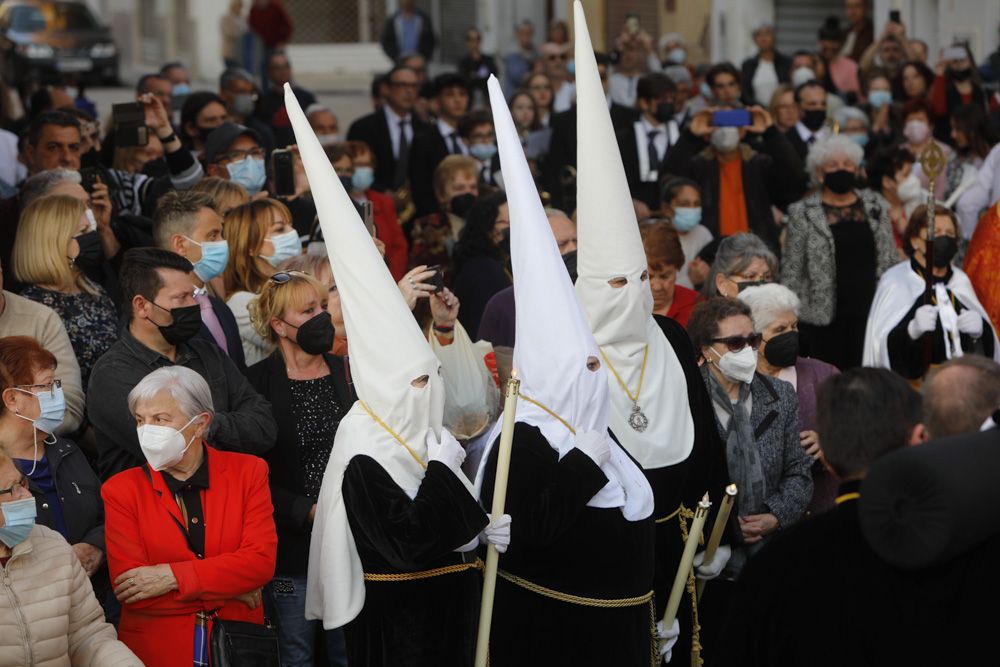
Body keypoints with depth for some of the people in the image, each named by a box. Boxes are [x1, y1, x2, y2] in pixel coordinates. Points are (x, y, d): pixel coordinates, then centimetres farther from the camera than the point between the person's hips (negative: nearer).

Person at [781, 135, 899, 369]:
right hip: (824, 316, -3)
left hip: (870, 312, 3)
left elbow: (890, 260, 14)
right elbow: (791, 270, 1)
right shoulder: (802, 213, 0)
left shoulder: (875, 207, 10)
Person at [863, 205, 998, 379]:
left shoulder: (960, 279, 14)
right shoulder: (895, 281, -1)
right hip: (914, 383, -5)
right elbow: (882, 345, -9)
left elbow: (988, 343, 19)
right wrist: (912, 330, -27)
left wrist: (980, 329, -3)